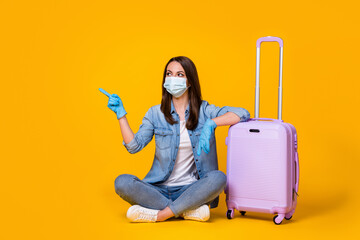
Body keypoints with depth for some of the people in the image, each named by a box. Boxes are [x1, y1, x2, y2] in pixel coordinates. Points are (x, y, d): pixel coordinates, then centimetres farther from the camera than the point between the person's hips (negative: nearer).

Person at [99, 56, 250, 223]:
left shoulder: (204, 110, 4)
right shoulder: (155, 113, 7)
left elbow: (243, 114, -7)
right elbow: (134, 146, -1)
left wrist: (211, 123, -21)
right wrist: (121, 114, -7)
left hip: (191, 188, -1)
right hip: (160, 188, 1)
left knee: (218, 178, -32)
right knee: (122, 182, -26)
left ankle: (158, 215, -25)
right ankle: (189, 210, -21)